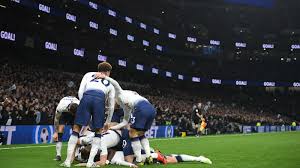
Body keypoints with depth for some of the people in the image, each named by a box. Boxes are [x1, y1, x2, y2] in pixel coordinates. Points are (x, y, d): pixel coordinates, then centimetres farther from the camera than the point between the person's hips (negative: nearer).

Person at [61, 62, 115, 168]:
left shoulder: (88, 75, 33)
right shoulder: (110, 83, 34)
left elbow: (80, 92, 16)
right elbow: (110, 107, 32)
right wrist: (107, 123, 44)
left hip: (86, 97, 0)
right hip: (99, 99, 0)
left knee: (76, 129, 9)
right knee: (98, 132, 15)